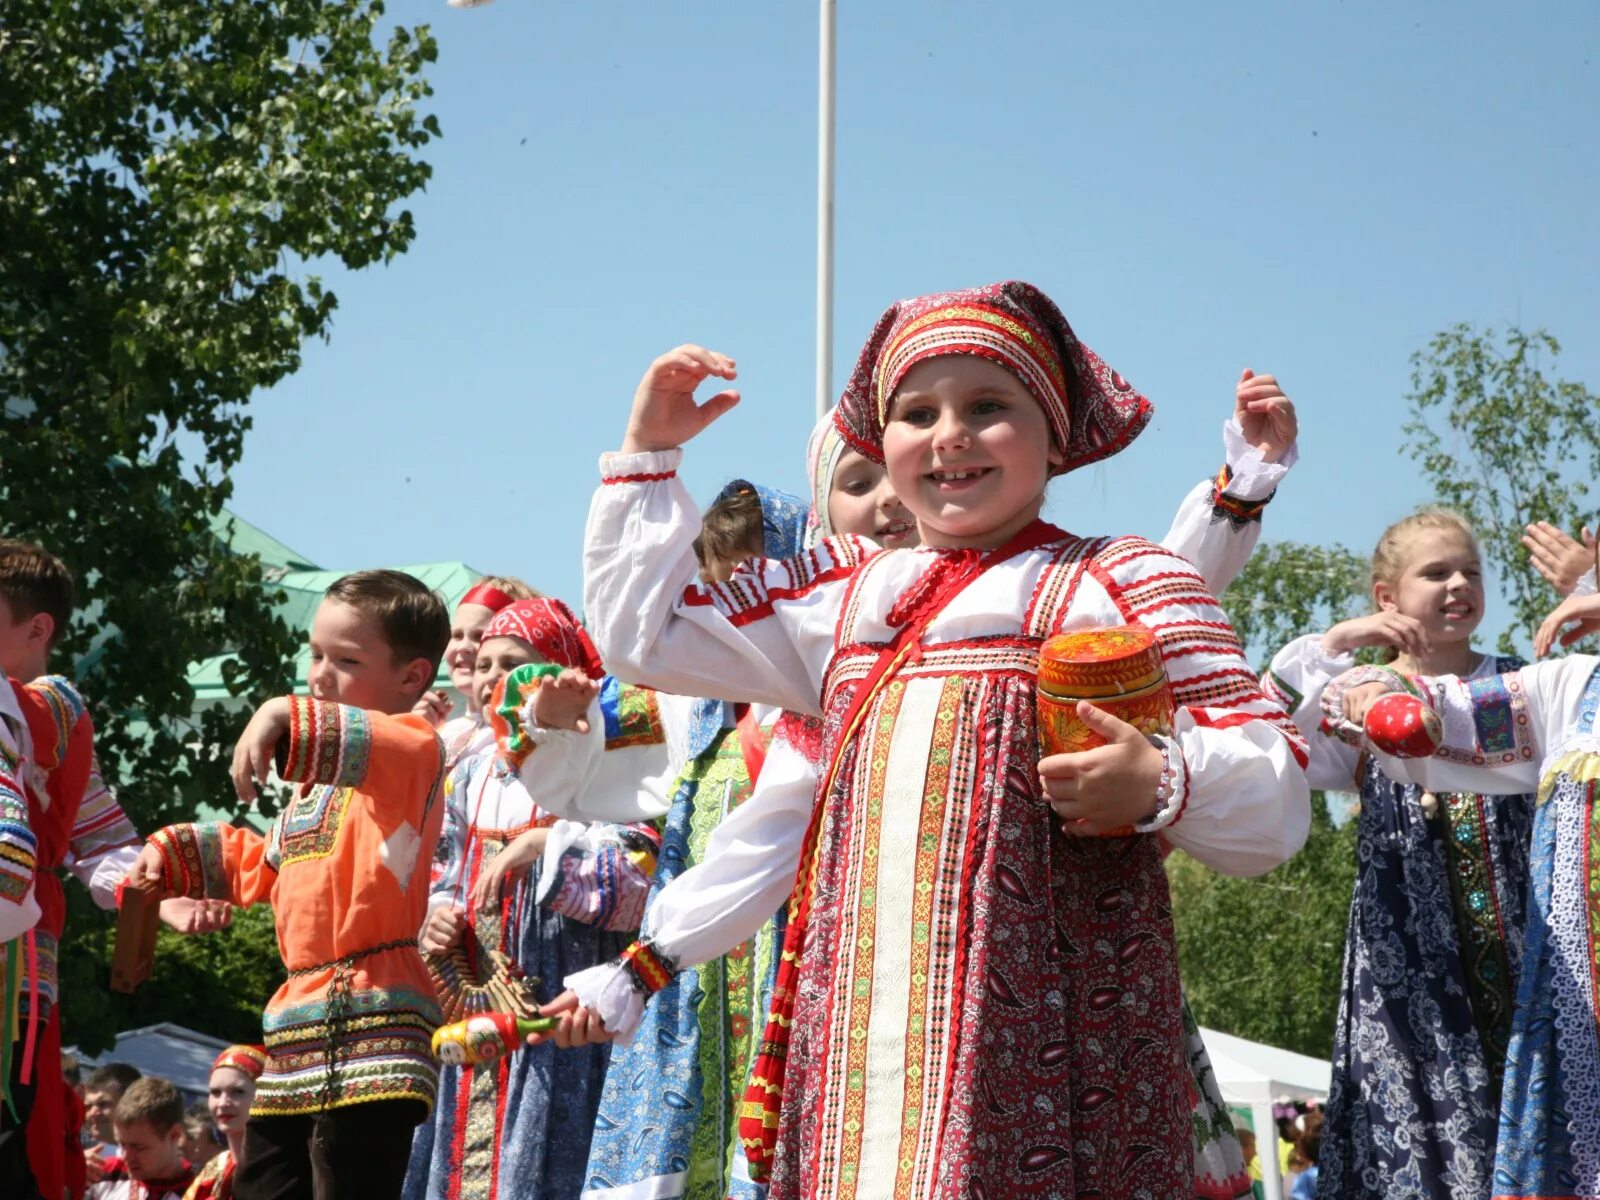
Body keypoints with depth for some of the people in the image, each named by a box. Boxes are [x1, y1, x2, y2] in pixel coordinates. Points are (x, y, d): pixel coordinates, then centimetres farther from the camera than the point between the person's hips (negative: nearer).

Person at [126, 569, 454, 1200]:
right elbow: (267, 864, 39)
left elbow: (393, 750, -34)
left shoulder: (409, 752, -7)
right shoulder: (317, 783, 24)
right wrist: (175, 851, 30)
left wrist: (288, 718, -45)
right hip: (299, 1028, 10)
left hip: (372, 1031, -10)